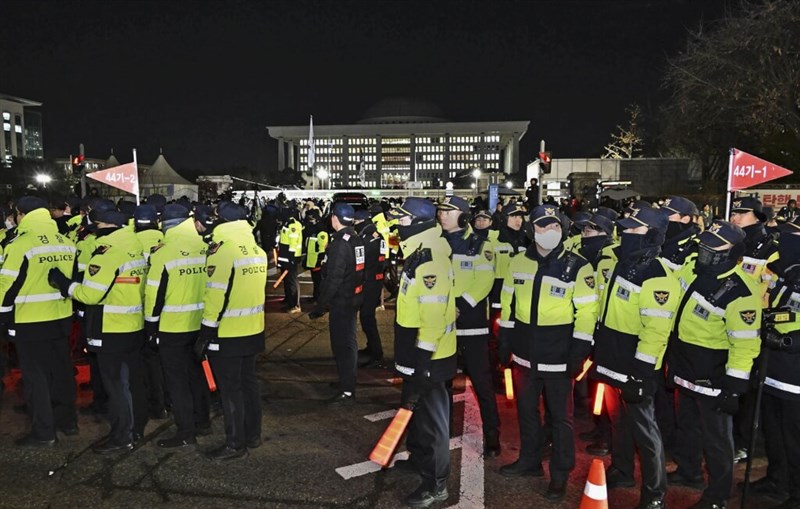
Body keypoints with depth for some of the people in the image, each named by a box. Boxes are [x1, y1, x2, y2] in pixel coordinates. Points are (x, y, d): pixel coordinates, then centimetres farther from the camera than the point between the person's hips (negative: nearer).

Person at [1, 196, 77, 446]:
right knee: (61, 371, 17)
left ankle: (43, 432, 11)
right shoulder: (66, 242, 4)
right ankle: (68, 421, 27)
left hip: (30, 322, -6)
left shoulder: (21, 243, -15)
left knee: (36, 376, 4)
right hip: (61, 318, 6)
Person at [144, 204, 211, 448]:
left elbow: (155, 294, -11)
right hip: (200, 324, 6)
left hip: (172, 327, -5)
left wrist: (151, 327, -1)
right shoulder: (204, 247, 0)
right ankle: (202, 422, 30)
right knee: (196, 373, 20)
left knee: (177, 380, 5)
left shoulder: (163, 252, -14)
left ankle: (186, 432, 12)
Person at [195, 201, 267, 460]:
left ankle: (235, 443, 13)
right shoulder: (257, 249, 7)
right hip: (253, 330, 8)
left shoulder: (222, 248, -17)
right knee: (248, 382, 17)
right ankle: (253, 435, 28)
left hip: (227, 334, -8)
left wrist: (205, 334, -13)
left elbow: (216, 296, -19)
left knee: (230, 389, 3)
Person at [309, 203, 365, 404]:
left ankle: (347, 391, 4)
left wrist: (320, 306, -18)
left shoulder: (339, 244, -21)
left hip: (341, 301, -9)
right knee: (348, 341, 21)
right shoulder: (357, 240, 5)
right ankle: (348, 379, 36)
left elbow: (333, 280, -24)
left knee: (342, 344, -2)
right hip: (354, 297, 9)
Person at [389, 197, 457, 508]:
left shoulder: (430, 264, -25)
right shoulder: (417, 258, 9)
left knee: (431, 417, 3)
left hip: (429, 358, -10)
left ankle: (435, 484, 16)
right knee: (415, 409, 23)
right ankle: (418, 459, 42)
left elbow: (433, 319, -28)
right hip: (415, 354, 10)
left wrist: (421, 363, -24)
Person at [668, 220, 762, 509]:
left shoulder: (739, 293, -25)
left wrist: (734, 385, -21)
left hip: (712, 376, -8)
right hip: (686, 367, 8)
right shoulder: (693, 271, -2)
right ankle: (689, 471, 45)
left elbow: (744, 343, -23)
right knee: (688, 425, 24)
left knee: (715, 436, 8)